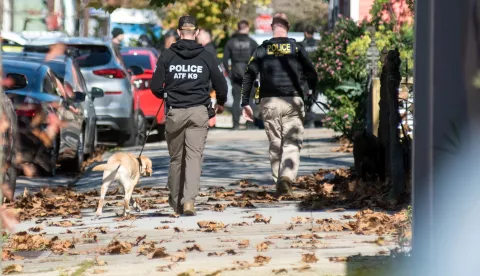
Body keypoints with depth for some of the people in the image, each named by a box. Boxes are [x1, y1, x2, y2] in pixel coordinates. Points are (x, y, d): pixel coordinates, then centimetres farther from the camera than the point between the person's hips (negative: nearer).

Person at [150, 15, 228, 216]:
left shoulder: (167, 56, 1)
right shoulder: (206, 57, 0)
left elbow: (156, 87, 0)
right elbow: (221, 86, 3)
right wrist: (220, 104, 25)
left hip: (175, 112, 1)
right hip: (199, 112, -1)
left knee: (176, 158, 13)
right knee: (194, 156, -4)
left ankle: (176, 201, 20)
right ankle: (189, 200, -19)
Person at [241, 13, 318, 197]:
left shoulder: (262, 50, 6)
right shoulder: (296, 48, 2)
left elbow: (249, 76, 3)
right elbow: (311, 74, 2)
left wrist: (245, 103, 7)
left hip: (269, 103, 2)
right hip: (293, 102, -2)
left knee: (275, 144, 13)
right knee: (292, 144, -4)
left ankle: (279, 181, 15)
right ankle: (287, 177, -26)